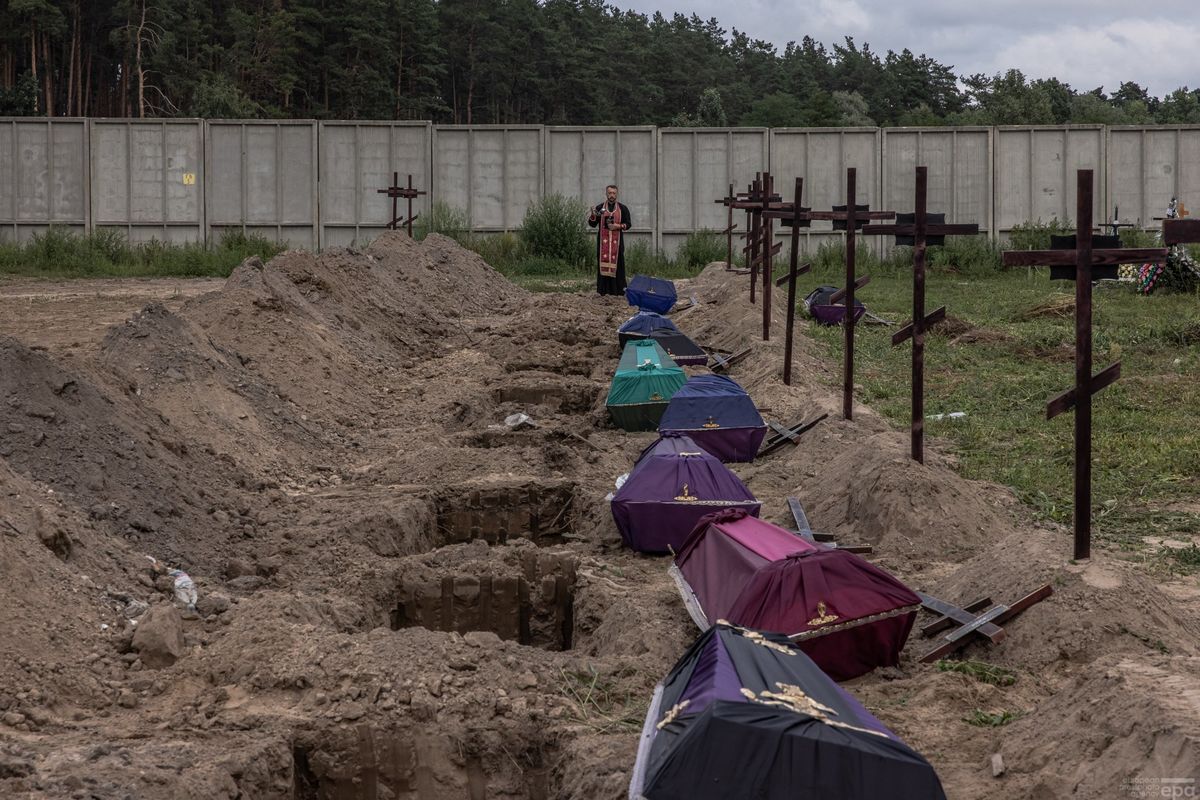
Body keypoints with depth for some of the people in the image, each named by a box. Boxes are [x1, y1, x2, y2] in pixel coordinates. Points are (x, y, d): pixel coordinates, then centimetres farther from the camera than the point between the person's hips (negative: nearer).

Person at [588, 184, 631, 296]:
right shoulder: (600, 208, 8)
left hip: (617, 241, 0)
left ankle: (618, 289, 0)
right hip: (603, 241, 0)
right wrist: (593, 215, -14)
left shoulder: (623, 208, 7)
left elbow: (628, 224, 7)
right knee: (603, 263, -3)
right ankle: (603, 289, 0)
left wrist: (618, 226, -11)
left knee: (617, 263, -4)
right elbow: (592, 224, 7)